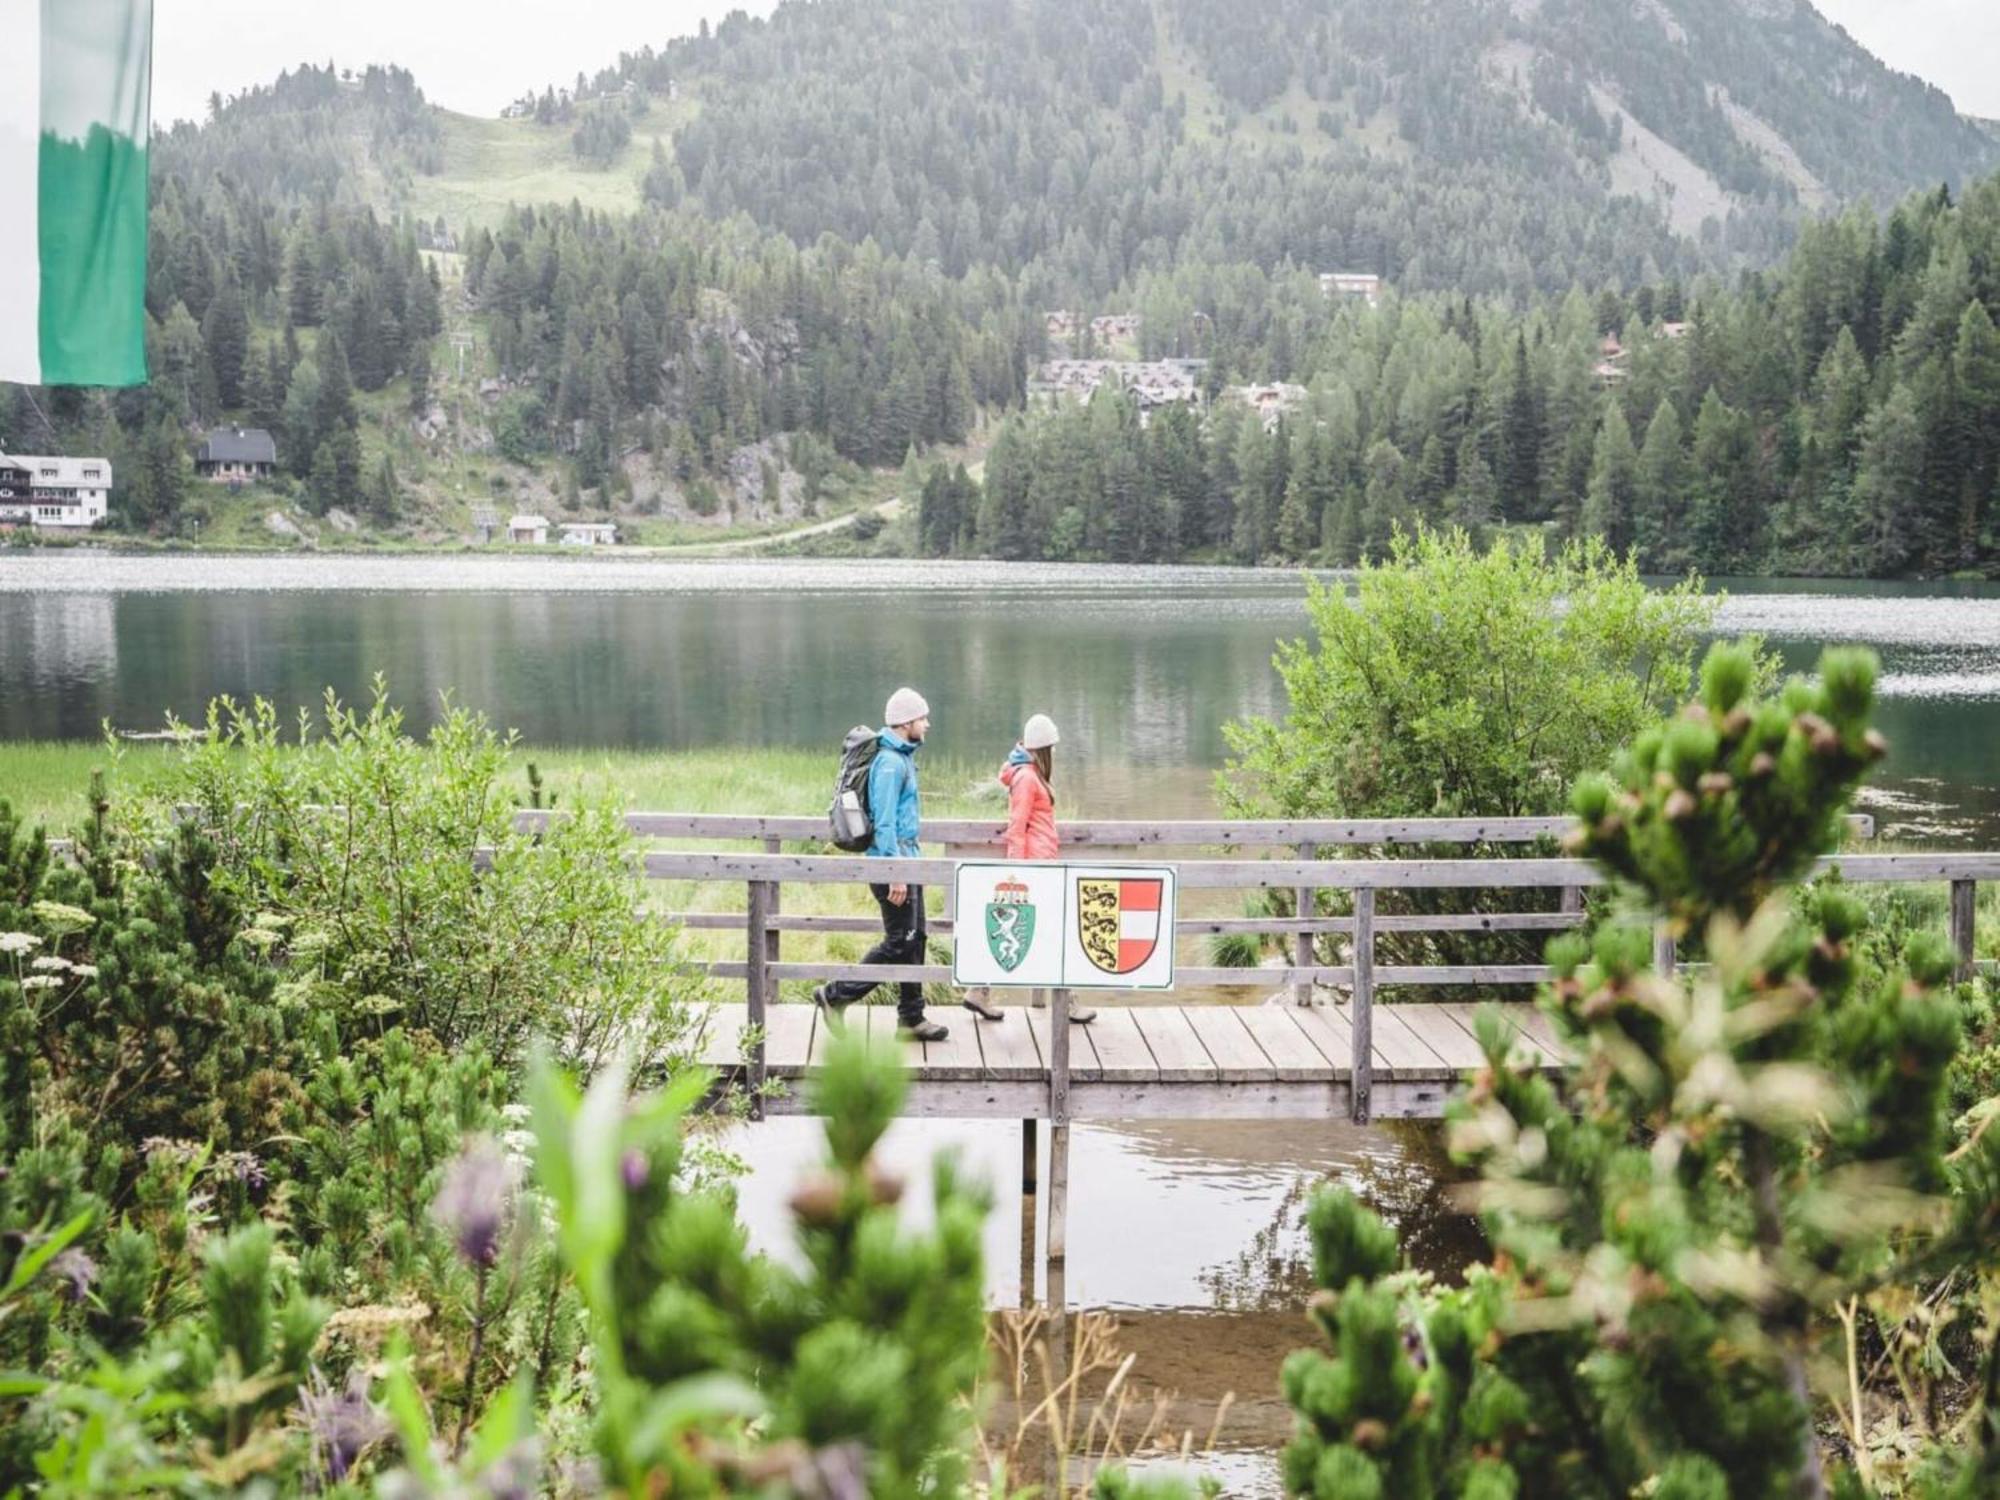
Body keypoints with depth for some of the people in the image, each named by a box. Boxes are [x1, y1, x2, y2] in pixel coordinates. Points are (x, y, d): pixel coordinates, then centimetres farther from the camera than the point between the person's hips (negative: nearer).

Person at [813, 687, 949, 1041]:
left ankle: (912, 1017, 17)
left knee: (914, 938, 11)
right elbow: (885, 822, -21)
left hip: (906, 858, 10)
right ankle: (836, 996, 1)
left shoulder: (903, 758, 14)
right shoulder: (890, 762, -17)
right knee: (899, 941, -6)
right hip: (893, 858, -10)